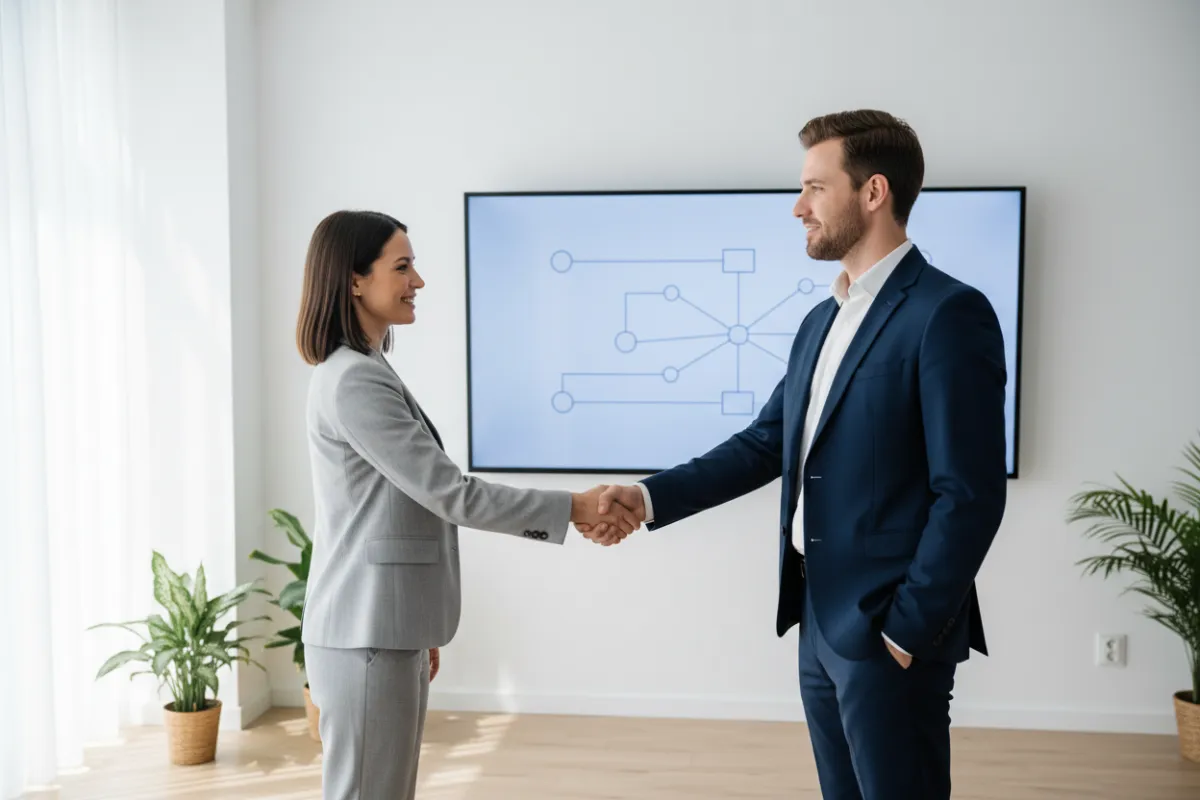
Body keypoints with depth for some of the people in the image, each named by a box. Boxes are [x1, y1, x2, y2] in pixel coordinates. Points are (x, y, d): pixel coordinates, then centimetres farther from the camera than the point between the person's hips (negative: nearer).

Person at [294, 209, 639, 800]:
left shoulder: (367, 371, 14)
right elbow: (450, 494, -19)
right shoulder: (353, 382, -18)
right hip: (367, 637, -9)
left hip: (388, 629, 10)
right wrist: (573, 509, -15)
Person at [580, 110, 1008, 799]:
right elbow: (765, 445, 12)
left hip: (891, 632, -8)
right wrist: (650, 498, 2)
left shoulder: (948, 314, -14)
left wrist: (907, 632, -16)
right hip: (821, 621, 8)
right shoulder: (821, 322, 13)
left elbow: (970, 495, -17)